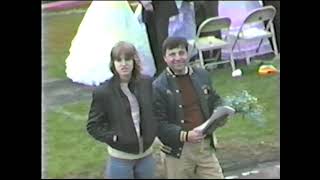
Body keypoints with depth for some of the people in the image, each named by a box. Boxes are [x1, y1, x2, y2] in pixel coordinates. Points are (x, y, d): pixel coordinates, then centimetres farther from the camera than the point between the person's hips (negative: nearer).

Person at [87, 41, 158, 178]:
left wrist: (154, 131, 0)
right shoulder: (103, 92, -12)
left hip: (146, 155, 4)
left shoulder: (147, 83, -3)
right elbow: (93, 126, -7)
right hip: (120, 160, -4)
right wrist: (114, 137, -17)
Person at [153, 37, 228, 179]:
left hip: (205, 146, 4)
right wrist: (185, 136, -26)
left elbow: (214, 100, 19)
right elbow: (159, 124, -14)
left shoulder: (202, 75, 5)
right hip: (178, 150, -4)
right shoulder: (158, 87, -11)